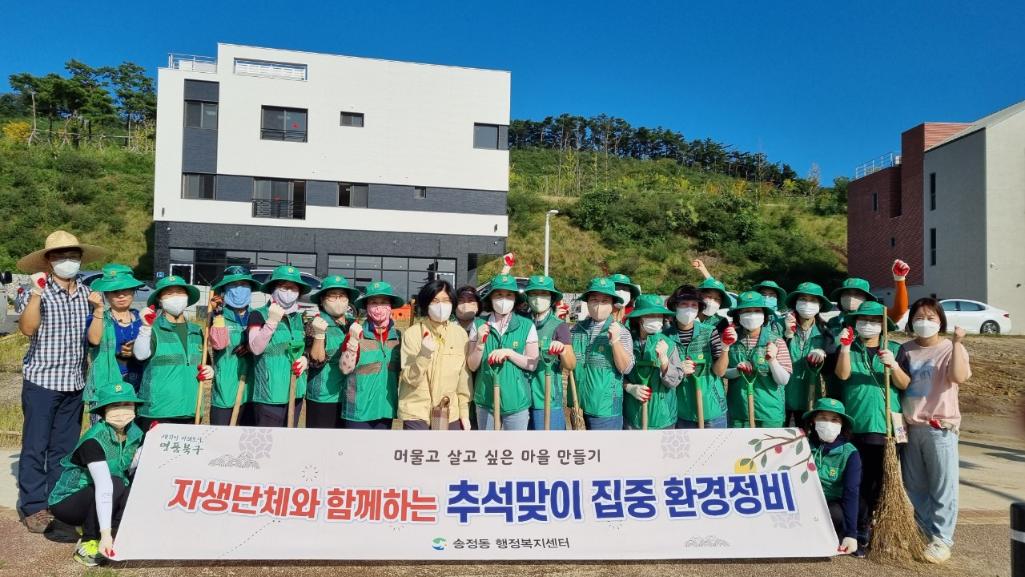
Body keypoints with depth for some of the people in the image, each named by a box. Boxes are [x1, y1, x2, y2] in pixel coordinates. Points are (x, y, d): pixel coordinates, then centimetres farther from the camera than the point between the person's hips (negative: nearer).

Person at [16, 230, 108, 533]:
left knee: (65, 447, 12)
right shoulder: (40, 292, -6)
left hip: (74, 383, 4)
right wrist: (36, 293, -28)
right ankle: (33, 507, 12)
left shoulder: (87, 293, 6)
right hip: (41, 380, -4)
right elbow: (27, 328, -22)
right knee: (35, 446, 3)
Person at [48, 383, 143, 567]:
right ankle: (87, 544, -14)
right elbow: (104, 487, -37)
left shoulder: (135, 433, -7)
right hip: (66, 502, -6)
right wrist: (106, 534, -42)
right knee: (115, 485, -32)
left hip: (99, 503, 6)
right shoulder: (94, 440, -28)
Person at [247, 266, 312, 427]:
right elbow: (256, 348, -17)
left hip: (295, 393, 6)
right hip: (269, 395, -6)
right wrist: (272, 321, -26)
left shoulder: (300, 318, 11)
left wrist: (306, 359, -1)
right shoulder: (259, 315, -5)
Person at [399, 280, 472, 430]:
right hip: (417, 410, -3)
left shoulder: (460, 334, 2)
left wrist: (464, 412, 8)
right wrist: (424, 354, -26)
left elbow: (464, 376, 8)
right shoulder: (412, 333, -8)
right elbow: (410, 378, -10)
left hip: (450, 412, 3)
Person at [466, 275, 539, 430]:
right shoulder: (479, 325, 0)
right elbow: (472, 366, 1)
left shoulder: (527, 326, -4)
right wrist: (480, 343, -15)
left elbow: (533, 364, -3)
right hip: (485, 400, 1)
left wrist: (509, 353, -16)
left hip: (516, 401, -1)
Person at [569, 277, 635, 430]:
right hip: (577, 406, 3)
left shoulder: (621, 332, -3)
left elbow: (626, 369, -10)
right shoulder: (577, 329, 5)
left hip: (605, 410, -3)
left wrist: (615, 340, -20)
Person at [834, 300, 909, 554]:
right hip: (856, 425, 0)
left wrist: (893, 365, -19)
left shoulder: (894, 349, 9)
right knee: (860, 480, 3)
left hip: (887, 425, 0)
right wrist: (845, 347, -19)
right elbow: (843, 374, -9)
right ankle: (861, 530, 12)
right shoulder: (849, 349, 9)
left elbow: (905, 385, -1)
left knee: (886, 480, 3)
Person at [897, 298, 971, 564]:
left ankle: (942, 540, 12)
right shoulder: (906, 350, 9)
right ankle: (926, 534, 28)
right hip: (910, 427, 5)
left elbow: (959, 377, -23)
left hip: (940, 427, -4)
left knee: (942, 487, 1)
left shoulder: (951, 349, -3)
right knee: (914, 487, 13)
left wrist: (957, 343, -24)